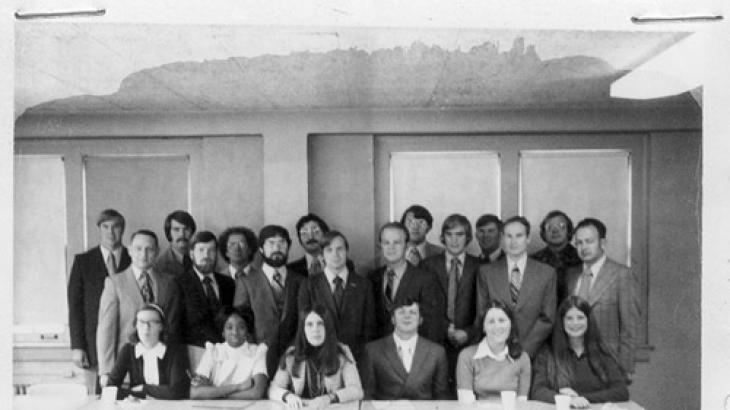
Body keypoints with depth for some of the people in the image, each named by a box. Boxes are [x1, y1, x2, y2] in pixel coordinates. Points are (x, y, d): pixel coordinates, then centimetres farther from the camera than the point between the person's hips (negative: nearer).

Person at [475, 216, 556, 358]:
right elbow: (481, 315, 7)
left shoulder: (547, 272, 6)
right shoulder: (486, 272, 7)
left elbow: (547, 319, 4)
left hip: (532, 352, 0)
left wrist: (524, 348, -7)